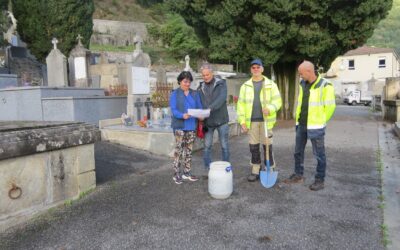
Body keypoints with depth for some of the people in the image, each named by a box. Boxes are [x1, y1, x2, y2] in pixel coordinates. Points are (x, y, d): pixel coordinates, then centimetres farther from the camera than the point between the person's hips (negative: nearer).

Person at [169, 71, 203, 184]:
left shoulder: (195, 94, 11)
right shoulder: (174, 94, -2)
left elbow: (199, 107, 8)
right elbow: (173, 110, -10)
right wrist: (182, 115, -29)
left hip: (192, 126, 5)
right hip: (179, 126, -4)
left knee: (189, 149, 11)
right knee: (179, 149, -3)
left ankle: (187, 172, 22)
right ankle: (176, 173, 7)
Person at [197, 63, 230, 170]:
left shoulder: (221, 83, -4)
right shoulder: (201, 87, 8)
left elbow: (222, 98, -20)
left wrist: (210, 108, -35)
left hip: (221, 120, -3)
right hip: (207, 121, 3)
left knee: (224, 146, 5)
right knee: (207, 146, 7)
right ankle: (208, 168, 19)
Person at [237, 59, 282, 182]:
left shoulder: (270, 84, 3)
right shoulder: (245, 86, 8)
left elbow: (277, 100, -1)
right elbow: (241, 104, 6)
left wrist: (270, 108, -22)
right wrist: (242, 121, -1)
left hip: (266, 120, -2)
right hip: (251, 121, 2)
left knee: (267, 146, 3)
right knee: (253, 147, 8)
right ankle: (255, 171, 20)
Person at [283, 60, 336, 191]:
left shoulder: (324, 85, -13)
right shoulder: (302, 84, 8)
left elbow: (330, 106, -10)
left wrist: (320, 121, -3)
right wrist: (298, 119, 14)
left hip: (315, 126, -7)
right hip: (301, 124, 7)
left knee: (319, 154, 4)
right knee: (298, 151, 14)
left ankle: (320, 180, 15)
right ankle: (298, 175, 28)